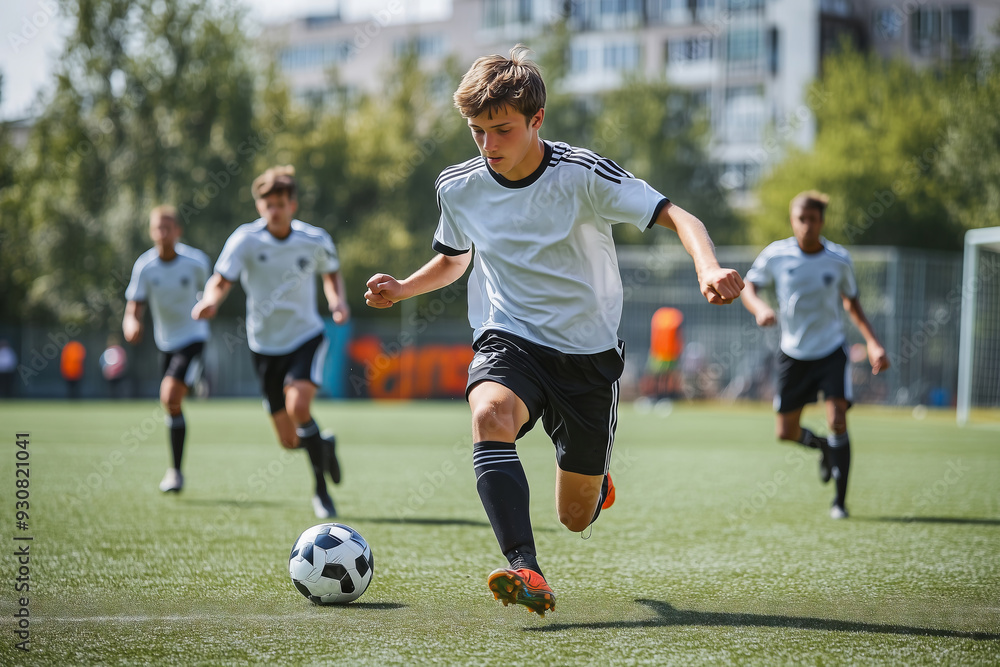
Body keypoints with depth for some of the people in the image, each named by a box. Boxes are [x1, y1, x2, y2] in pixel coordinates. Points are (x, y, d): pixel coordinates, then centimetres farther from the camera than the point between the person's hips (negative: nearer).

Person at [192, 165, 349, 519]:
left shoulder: (315, 240, -5)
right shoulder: (245, 240, -11)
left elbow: (332, 273, 15)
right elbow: (220, 281, -18)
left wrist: (338, 301, -5)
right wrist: (209, 301, -40)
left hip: (306, 337, -1)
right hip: (266, 343, 1)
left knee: (298, 404, -28)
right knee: (289, 440, 2)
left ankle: (321, 487, -8)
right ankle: (323, 446, 40)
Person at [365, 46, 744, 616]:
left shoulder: (582, 174, -16)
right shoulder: (459, 188, -3)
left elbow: (678, 217, -21)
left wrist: (710, 270, -41)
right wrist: (402, 289, -1)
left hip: (588, 353, -1)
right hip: (509, 339, 1)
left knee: (577, 517, 7)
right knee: (491, 414, -36)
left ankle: (594, 476, 47)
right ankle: (527, 572, -44)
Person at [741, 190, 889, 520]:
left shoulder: (839, 259, -7)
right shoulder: (776, 254, -9)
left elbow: (851, 301, 8)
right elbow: (748, 287, -1)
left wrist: (873, 343, 0)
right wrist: (760, 308, -24)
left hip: (831, 350, -1)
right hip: (793, 353, 1)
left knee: (837, 421, -17)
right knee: (786, 432, 4)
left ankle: (840, 499, -6)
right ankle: (822, 446, 40)